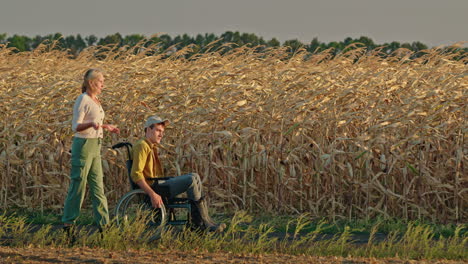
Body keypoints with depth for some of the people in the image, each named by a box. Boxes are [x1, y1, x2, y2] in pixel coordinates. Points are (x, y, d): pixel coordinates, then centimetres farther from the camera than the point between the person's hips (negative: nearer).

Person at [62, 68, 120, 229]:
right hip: (83, 145, -9)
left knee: (97, 186, 7)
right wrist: (92, 123, -33)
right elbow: (76, 127, -16)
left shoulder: (95, 100, 13)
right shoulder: (82, 100, -13)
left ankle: (103, 222, 9)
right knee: (78, 184, -2)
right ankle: (68, 222, 6)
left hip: (95, 147, 9)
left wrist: (106, 127, 21)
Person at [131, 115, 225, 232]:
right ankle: (203, 221, -11)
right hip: (152, 187, -10)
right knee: (191, 180, -17)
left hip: (159, 184, 10)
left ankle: (198, 222, -2)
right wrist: (152, 194, -27)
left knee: (194, 177, 6)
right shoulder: (142, 146, -11)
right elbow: (136, 174, -22)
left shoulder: (153, 147, 22)